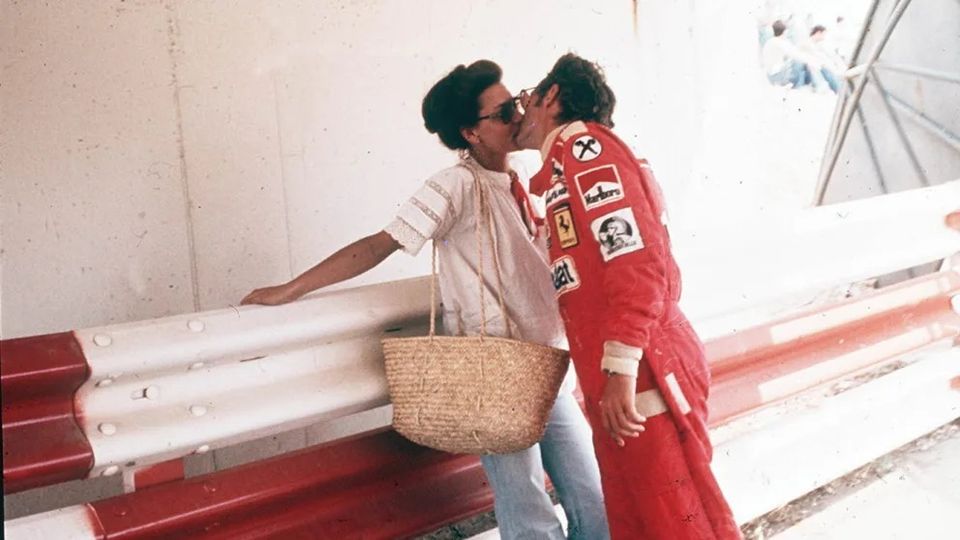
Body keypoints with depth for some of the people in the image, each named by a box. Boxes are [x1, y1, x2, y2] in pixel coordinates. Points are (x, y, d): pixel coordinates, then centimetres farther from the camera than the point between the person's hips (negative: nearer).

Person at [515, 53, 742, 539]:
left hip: (641, 378, -9)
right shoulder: (566, 163, 22)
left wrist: (620, 370, -22)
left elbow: (637, 258, -19)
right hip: (616, 383, 9)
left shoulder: (584, 144, -7)